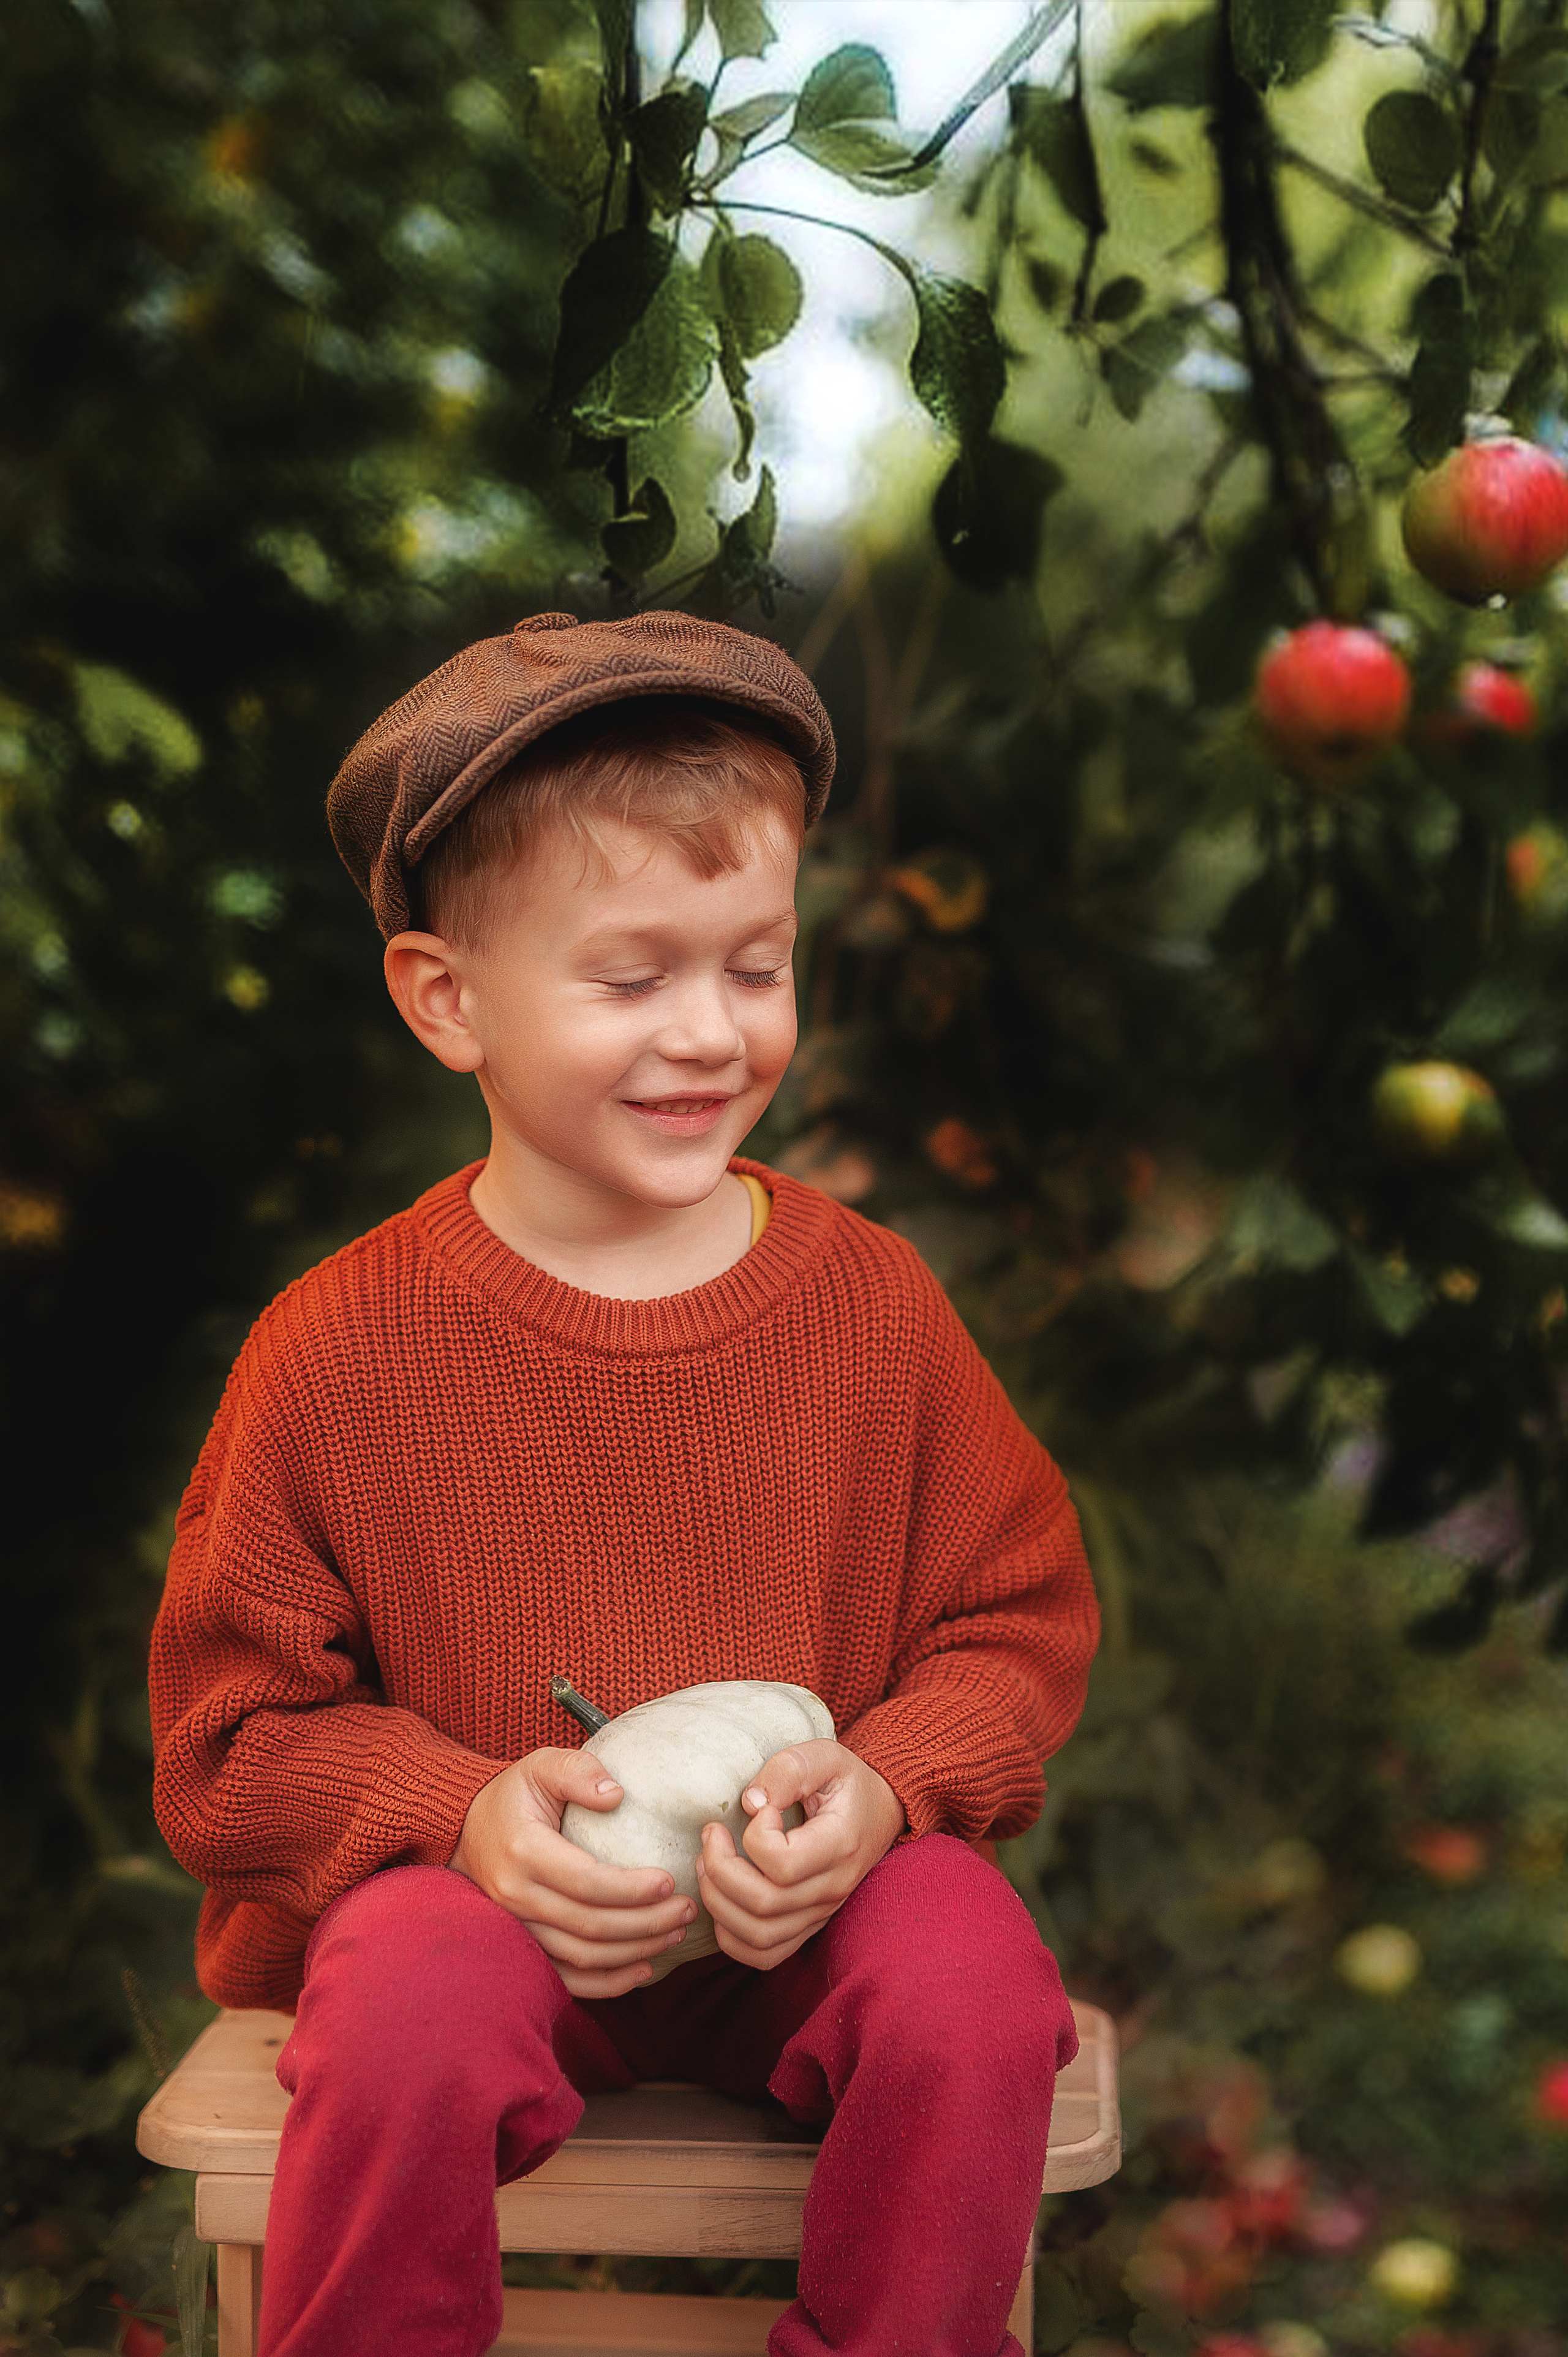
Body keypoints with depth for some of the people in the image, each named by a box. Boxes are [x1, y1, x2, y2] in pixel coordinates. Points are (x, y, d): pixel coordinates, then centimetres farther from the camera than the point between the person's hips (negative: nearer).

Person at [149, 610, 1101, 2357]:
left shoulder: (872, 1300, -3)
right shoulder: (338, 1351, -9)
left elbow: (1021, 1618, 5)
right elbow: (232, 1723, -2)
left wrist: (887, 1783, -16)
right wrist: (463, 1813, -20)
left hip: (812, 1889, 2)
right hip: (471, 1897, -1)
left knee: (972, 1992, -27)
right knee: (411, 2031, -32)